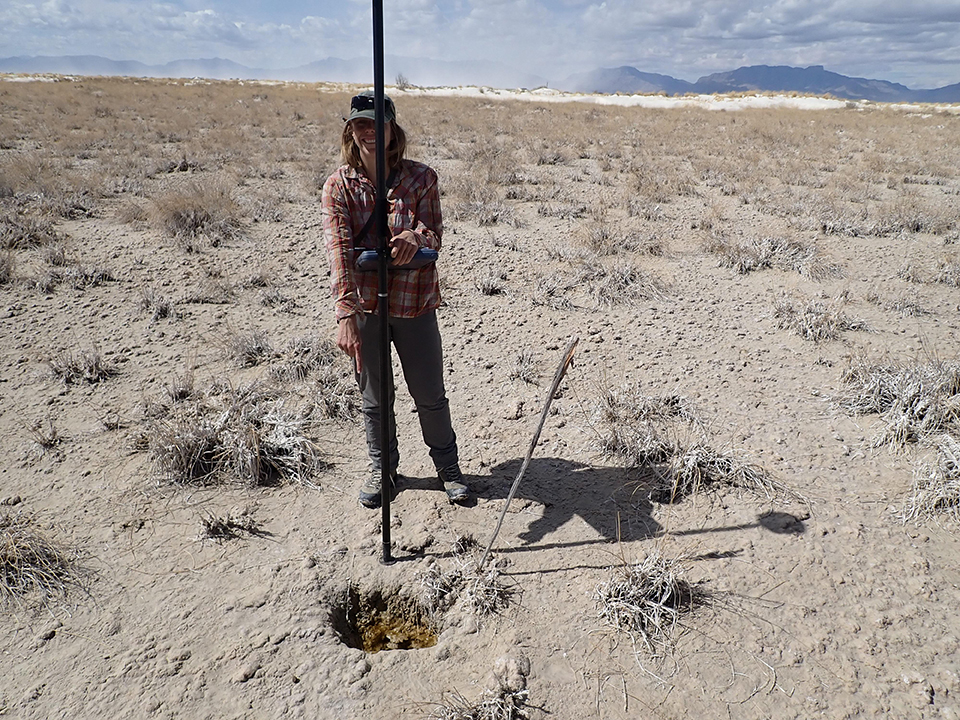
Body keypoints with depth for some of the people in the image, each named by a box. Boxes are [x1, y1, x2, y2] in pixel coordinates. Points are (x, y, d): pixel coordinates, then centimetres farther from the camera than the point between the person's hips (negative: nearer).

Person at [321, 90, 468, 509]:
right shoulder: (338, 185, -5)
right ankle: (381, 467, 37)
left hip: (414, 302, 0)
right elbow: (338, 251, -16)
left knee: (430, 394, 9)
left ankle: (448, 465, 32)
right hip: (363, 305, 1)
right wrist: (345, 315, -29)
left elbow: (434, 235, -10)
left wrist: (416, 237, -37)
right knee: (374, 397, 14)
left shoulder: (421, 178, -3)